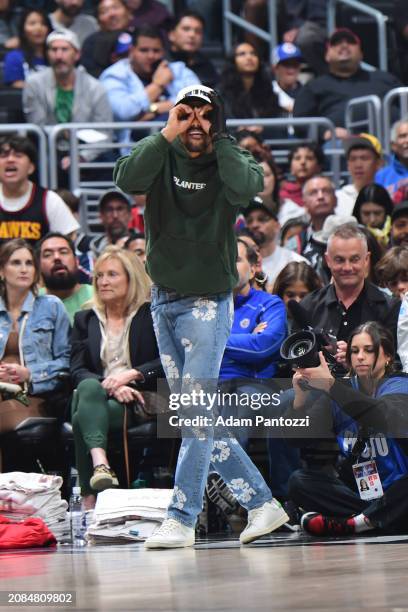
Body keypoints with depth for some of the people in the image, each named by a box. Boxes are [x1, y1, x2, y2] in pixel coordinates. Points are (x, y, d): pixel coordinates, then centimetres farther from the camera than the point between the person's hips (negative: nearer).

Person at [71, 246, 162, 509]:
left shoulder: (152, 315, 12)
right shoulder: (85, 319, 21)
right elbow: (78, 370, 9)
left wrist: (132, 374, -16)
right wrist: (111, 386, -12)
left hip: (137, 401, -2)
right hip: (97, 395, 2)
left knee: (83, 418, -34)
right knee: (90, 388, -37)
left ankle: (90, 496, -42)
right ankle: (100, 463, -57)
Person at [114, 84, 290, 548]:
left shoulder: (228, 161, -3)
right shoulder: (160, 156, 2)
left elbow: (246, 187, -26)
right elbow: (126, 179, -18)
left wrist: (218, 138, -17)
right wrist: (167, 135, -19)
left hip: (210, 299, -4)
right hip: (164, 298, 4)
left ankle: (181, 519, -10)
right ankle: (260, 502, 17)